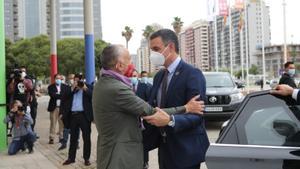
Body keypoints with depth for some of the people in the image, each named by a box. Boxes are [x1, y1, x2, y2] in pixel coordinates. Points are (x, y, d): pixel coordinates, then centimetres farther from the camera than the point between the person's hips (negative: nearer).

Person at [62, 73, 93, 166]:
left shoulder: (88, 87, 4)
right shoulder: (71, 89, 14)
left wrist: (85, 88, -15)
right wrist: (72, 89, -6)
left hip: (84, 115, -3)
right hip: (73, 115, 3)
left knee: (86, 138, 4)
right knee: (73, 138, 11)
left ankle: (86, 158, 13)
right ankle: (71, 157, 19)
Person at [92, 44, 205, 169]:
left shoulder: (103, 82, 6)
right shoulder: (116, 89, -25)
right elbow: (151, 112, -18)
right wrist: (186, 108, -10)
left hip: (111, 152, 9)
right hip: (121, 158, -9)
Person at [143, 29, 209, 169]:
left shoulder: (192, 74, -13)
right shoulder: (159, 76, 12)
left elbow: (196, 115, -19)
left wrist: (170, 119, -34)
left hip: (186, 149, -7)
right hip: (165, 149, 7)